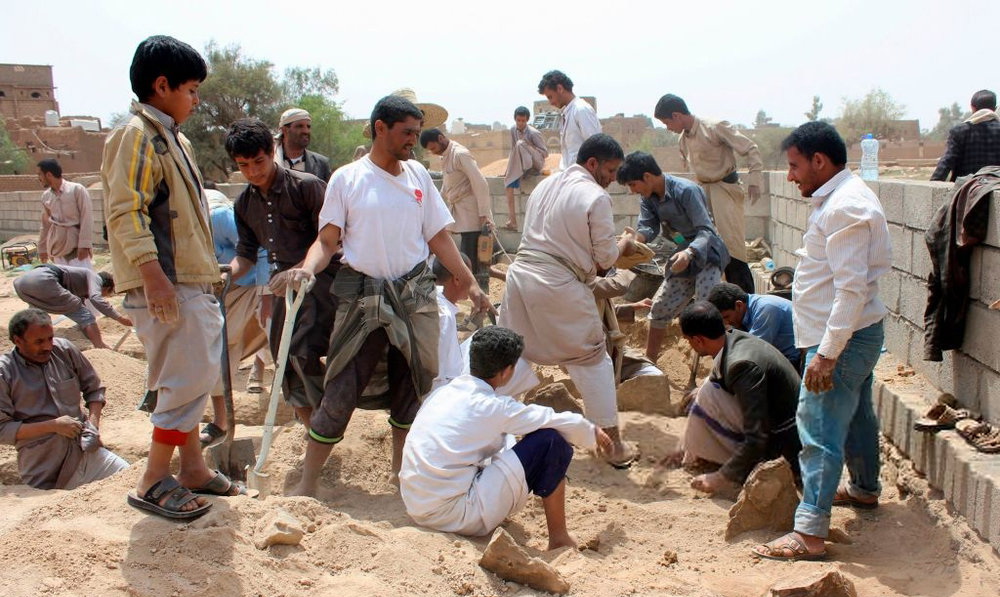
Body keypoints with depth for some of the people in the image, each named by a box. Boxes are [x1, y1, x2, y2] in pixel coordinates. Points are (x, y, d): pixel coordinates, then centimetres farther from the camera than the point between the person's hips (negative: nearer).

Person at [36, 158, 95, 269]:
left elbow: (87, 218, -10)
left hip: (78, 247, -5)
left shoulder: (77, 189, -7)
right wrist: (42, 248, 19)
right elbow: (45, 224, 18)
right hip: (58, 247, 5)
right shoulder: (46, 196, 9)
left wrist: (84, 244, -16)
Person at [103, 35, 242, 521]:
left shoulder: (170, 137, 19)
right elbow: (125, 211, -20)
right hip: (165, 283, -10)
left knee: (192, 378, 14)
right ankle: (153, 482, 1)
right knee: (190, 379, -9)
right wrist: (152, 275, -27)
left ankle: (193, 468, 24)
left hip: (191, 281, 10)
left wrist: (206, 271, 23)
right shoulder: (137, 135, -11)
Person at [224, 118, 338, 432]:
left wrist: (299, 270, -22)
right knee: (286, 362, 9)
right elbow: (247, 253, 17)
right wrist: (226, 273, -3)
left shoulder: (306, 186, -9)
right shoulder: (244, 204, 11)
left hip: (320, 278, -7)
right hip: (284, 284, 7)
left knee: (303, 353, -21)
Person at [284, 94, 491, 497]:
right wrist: (307, 268, -23)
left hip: (415, 294, 4)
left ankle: (402, 473, 27)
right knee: (340, 391, -4)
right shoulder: (347, 179, -2)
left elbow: (438, 237, 12)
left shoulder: (418, 175, 9)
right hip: (362, 296, -4)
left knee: (412, 388, 11)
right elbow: (328, 239, -3)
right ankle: (307, 483, 6)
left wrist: (470, 284, 8)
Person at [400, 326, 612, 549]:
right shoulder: (494, 407, -12)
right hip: (457, 516, -8)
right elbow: (562, 423, -4)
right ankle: (559, 540, 5)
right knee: (552, 442, -6)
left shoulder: (442, 393, 9)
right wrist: (593, 433, 17)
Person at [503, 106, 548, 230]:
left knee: (520, 144, -29)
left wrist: (529, 146, -23)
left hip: (536, 164, -6)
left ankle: (522, 178, -26)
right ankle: (512, 221, -21)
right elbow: (513, 151, 10)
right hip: (522, 165, 6)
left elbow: (545, 153, -12)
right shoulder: (513, 129, 1)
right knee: (508, 180, -19)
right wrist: (509, 168, 3)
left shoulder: (533, 133, -16)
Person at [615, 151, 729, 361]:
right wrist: (635, 238, -33)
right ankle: (649, 361, 27)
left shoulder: (686, 191, -25)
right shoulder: (648, 197, -2)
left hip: (707, 253, -8)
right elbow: (648, 226, -9)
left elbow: (706, 230, -29)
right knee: (660, 308, 13)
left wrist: (688, 253, -47)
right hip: (683, 256, 8)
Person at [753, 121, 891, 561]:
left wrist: (827, 353, -27)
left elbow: (851, 288, -27)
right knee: (855, 416, 25)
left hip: (841, 337, -11)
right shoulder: (843, 197, 12)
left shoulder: (844, 207, -22)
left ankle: (809, 533, -8)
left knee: (820, 430, -10)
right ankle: (864, 489, 44)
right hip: (856, 332, 11)